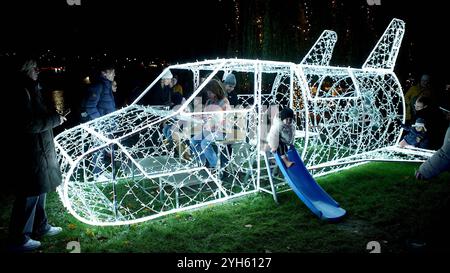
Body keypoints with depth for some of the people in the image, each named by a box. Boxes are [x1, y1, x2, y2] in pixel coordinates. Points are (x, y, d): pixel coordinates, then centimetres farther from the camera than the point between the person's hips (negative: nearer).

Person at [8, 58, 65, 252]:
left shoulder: (32, 90, 12)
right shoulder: (21, 92, -19)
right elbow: (27, 125, -25)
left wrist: (55, 117, 3)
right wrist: (54, 119, -17)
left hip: (40, 151, 10)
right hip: (29, 154, -10)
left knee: (40, 190, 21)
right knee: (28, 194, -1)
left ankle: (40, 227, 37)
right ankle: (19, 239, 12)